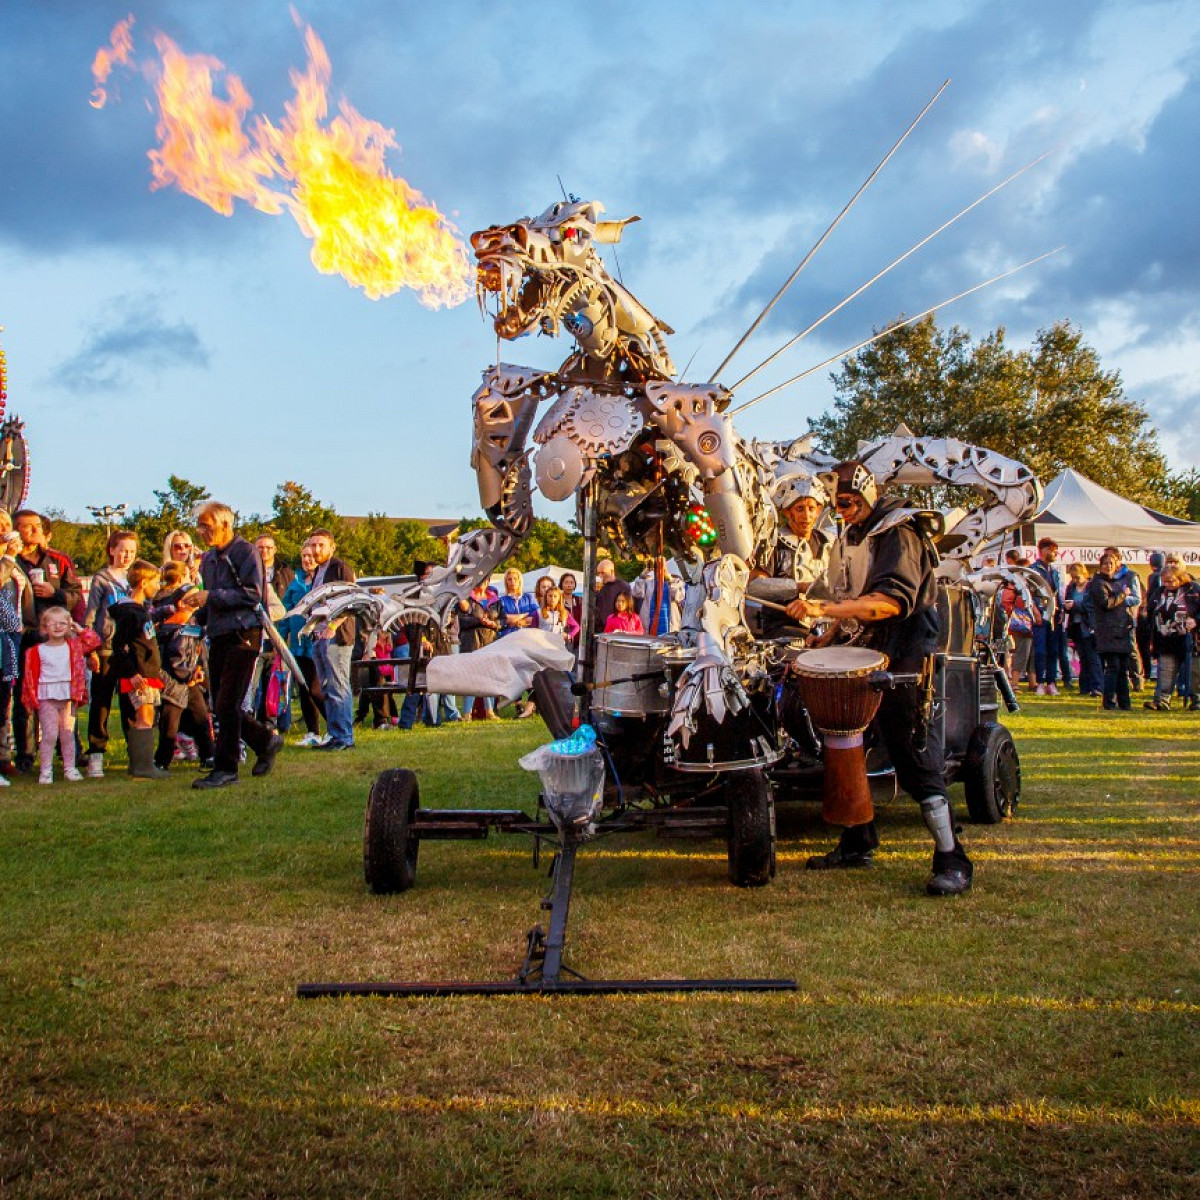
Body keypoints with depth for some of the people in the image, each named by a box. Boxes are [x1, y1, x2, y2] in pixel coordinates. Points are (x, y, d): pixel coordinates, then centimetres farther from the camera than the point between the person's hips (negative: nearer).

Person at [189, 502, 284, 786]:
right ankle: (266, 741, 26)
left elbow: (252, 595, -16)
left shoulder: (246, 552, -7)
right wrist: (198, 607, 3)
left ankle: (226, 768, -4)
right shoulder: (208, 558, 17)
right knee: (221, 706, 8)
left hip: (243, 634, -8)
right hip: (218, 636, 8)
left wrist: (210, 596, -17)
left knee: (226, 704, -10)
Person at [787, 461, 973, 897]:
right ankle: (857, 844, 23)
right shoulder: (851, 540, 15)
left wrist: (825, 610, -35)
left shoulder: (899, 534, -13)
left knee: (917, 762, -11)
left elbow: (894, 600, -28)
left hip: (906, 662, -9)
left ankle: (952, 861, -6)